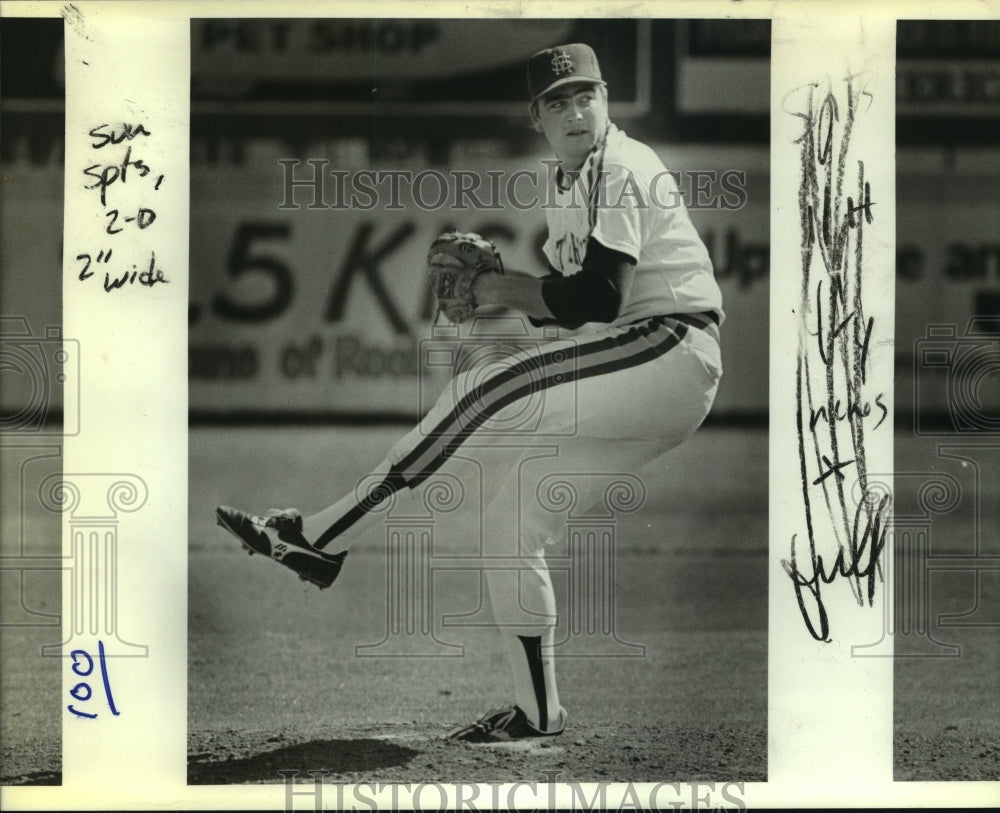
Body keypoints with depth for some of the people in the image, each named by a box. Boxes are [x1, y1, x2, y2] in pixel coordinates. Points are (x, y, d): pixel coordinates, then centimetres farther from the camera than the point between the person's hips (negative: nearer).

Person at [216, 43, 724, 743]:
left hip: (672, 351, -10)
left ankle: (323, 538, -21)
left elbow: (599, 299, -20)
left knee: (484, 393, -23)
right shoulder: (570, 188, 21)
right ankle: (538, 713, 13)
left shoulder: (622, 170, -9)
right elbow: (570, 307, 19)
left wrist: (505, 288, -9)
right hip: (641, 386, 10)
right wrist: (483, 286, 3)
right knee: (513, 520, 6)